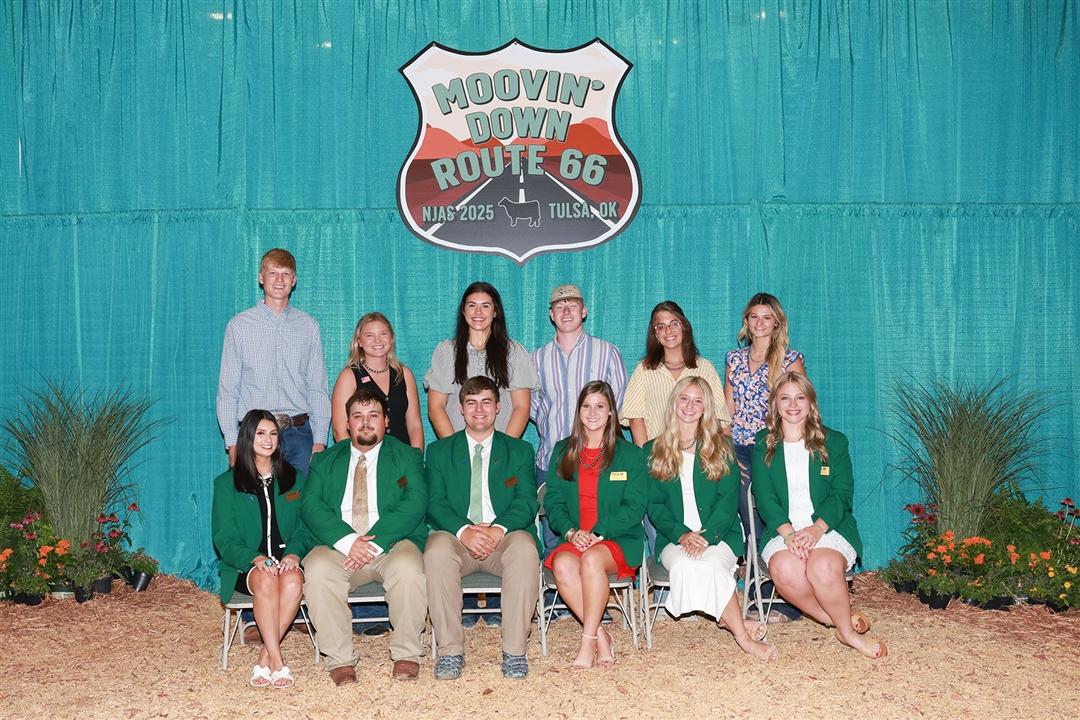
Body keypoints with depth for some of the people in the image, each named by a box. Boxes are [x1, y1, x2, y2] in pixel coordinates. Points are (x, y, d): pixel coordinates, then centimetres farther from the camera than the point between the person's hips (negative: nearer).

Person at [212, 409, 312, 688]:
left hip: (286, 559, 2)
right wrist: (256, 559, -19)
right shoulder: (227, 483, 9)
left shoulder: (293, 479, 17)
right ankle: (277, 662, -32)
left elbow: (303, 527, 11)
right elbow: (225, 538, 0)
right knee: (266, 580, -35)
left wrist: (294, 553, -12)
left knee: (293, 579, -33)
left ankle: (265, 659, -25)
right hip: (246, 566, -1)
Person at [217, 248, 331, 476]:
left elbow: (318, 387, 8)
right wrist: (232, 442, -4)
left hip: (299, 433, 1)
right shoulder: (239, 325, 5)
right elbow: (227, 390, 4)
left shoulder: (309, 326, 10)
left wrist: (320, 439, 0)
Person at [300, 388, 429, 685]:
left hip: (391, 545, -1)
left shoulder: (407, 456, 12)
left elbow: (415, 504, -4)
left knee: (408, 567, -33)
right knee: (317, 569, -30)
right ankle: (339, 659, -17)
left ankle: (406, 654, -14)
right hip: (338, 546, 2)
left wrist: (374, 541, -16)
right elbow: (311, 506, 3)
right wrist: (347, 541, -15)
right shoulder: (325, 461, 18)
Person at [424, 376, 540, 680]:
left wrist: (498, 528, -19)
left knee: (525, 548, -34)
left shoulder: (521, 451, 17)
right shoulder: (438, 451, 16)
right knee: (437, 550, -34)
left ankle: (515, 651, -26)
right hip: (456, 536, 0)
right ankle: (450, 650, -24)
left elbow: (526, 502, 2)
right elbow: (435, 503, 2)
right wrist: (464, 530, -19)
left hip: (504, 537, 0)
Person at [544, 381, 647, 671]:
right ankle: (602, 637, -20)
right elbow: (553, 502, 9)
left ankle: (588, 642, -26)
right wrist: (571, 531, -11)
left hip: (619, 539, -2)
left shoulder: (629, 453, 6)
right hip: (573, 539, 3)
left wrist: (598, 533, -14)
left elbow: (635, 507, -2)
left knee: (592, 559, -35)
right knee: (562, 563, -31)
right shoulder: (562, 451, 14)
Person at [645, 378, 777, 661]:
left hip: (719, 535, -1)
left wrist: (706, 535, -16)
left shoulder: (721, 447, 11)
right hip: (674, 539, 1)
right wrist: (681, 534, -14)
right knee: (684, 564, -33)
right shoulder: (654, 451, 12)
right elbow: (654, 504, 5)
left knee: (710, 563, -35)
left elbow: (729, 499, 1)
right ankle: (744, 637, -23)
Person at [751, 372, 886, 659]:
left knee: (824, 566, -34)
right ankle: (845, 622, -14)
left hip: (829, 527, -1)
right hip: (781, 531, 1)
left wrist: (817, 528, -17)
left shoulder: (834, 441, 11)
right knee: (785, 568, -34)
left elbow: (842, 494, 2)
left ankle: (845, 627, -7)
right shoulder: (763, 446, 11)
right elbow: (765, 498, 1)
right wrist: (788, 533, -17)